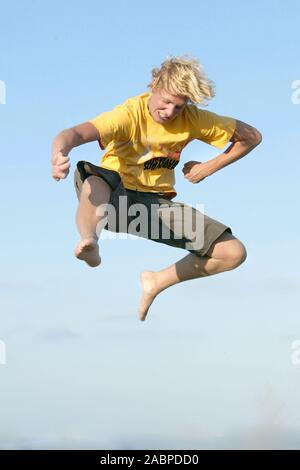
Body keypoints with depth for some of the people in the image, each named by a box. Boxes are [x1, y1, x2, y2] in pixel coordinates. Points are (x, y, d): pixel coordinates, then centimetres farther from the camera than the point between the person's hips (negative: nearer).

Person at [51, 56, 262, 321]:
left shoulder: (193, 119, -5)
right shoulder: (130, 114, -18)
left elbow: (252, 136, 6)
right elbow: (77, 133, -36)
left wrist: (209, 168, -3)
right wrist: (60, 154, -60)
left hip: (158, 204, 5)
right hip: (113, 198, -5)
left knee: (234, 253, -8)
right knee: (92, 177, -41)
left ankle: (157, 282, 11)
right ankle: (90, 244, -66)